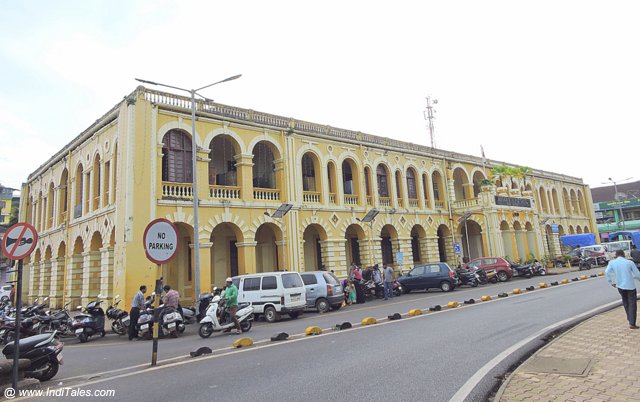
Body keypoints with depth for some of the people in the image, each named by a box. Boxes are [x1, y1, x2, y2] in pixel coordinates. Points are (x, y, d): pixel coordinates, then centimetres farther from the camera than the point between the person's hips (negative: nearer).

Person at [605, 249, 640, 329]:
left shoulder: (612, 262, -4)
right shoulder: (629, 263, -9)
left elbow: (607, 272, -13)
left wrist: (611, 282, -1)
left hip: (620, 286, 3)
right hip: (630, 286, -2)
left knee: (625, 302, 23)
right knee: (632, 304, 5)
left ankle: (629, 319, 30)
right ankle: (632, 323, 2)